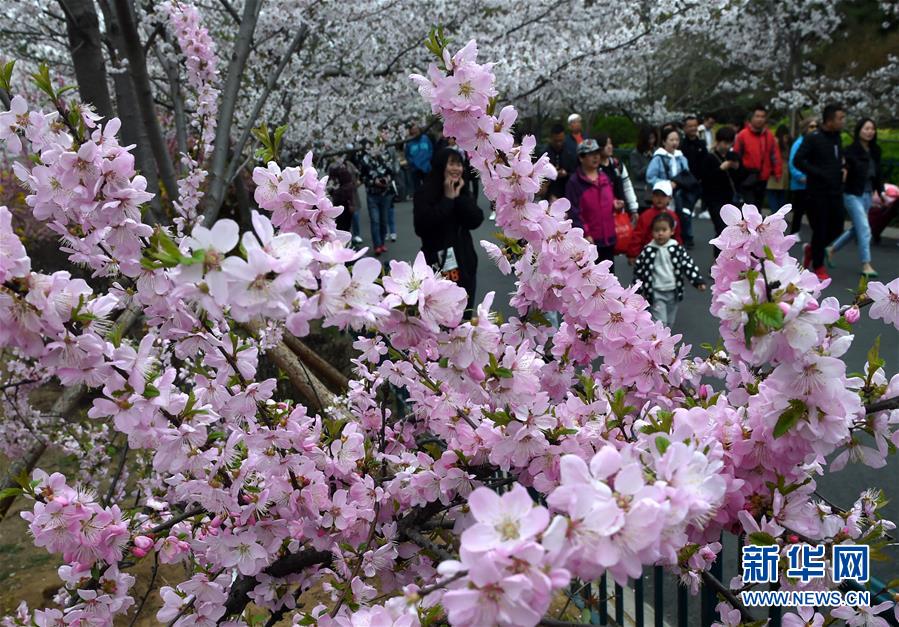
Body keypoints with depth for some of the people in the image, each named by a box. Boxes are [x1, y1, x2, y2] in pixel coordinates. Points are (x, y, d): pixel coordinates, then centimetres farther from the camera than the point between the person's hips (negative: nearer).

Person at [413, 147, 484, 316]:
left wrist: (459, 197, -12)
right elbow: (422, 226, -23)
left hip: (464, 262, 6)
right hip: (438, 264, -6)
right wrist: (447, 199, -18)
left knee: (465, 315, 14)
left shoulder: (463, 192, 9)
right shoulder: (425, 193, -9)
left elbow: (476, 221, -3)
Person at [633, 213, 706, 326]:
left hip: (673, 292, 3)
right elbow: (639, 270, -3)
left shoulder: (677, 248, -5)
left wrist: (698, 281, -15)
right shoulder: (648, 251, -10)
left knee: (669, 322, 16)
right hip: (656, 293, -3)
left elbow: (689, 265, -4)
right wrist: (638, 290, -4)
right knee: (660, 323, -11)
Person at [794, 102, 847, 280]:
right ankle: (818, 266, 16)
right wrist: (819, 174, -20)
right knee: (820, 230, 0)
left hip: (835, 192, 7)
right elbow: (798, 161, -17)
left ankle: (811, 250, 31)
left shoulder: (837, 138, 11)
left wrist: (842, 169, 6)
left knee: (836, 229, 7)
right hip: (817, 192, -7)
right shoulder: (813, 138, -11)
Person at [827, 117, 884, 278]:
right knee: (864, 229, -10)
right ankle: (866, 265, -4)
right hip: (853, 195, -7)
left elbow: (878, 174, 14)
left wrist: (881, 191, 10)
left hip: (867, 195, 7)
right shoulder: (851, 150, -12)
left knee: (857, 229, 16)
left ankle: (831, 249, 34)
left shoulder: (875, 151, 7)